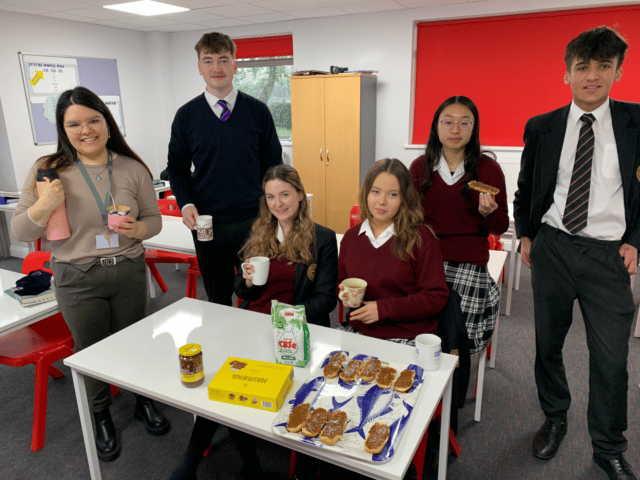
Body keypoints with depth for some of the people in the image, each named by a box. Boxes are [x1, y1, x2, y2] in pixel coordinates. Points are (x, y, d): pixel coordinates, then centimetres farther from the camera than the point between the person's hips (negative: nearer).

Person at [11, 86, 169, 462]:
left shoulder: (133, 169, -3)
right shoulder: (48, 170, -6)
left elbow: (154, 220, 4)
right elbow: (20, 232, -3)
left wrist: (137, 228, -18)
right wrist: (42, 208, -23)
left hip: (130, 272, 1)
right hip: (78, 279, -1)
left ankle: (144, 401, 43)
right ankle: (101, 416, 40)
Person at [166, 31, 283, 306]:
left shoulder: (257, 111, 2)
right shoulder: (186, 115, 3)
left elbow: (273, 163, 4)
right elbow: (177, 167, 8)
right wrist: (186, 204, -9)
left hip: (254, 220, -1)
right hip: (207, 222, 1)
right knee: (217, 299, 15)